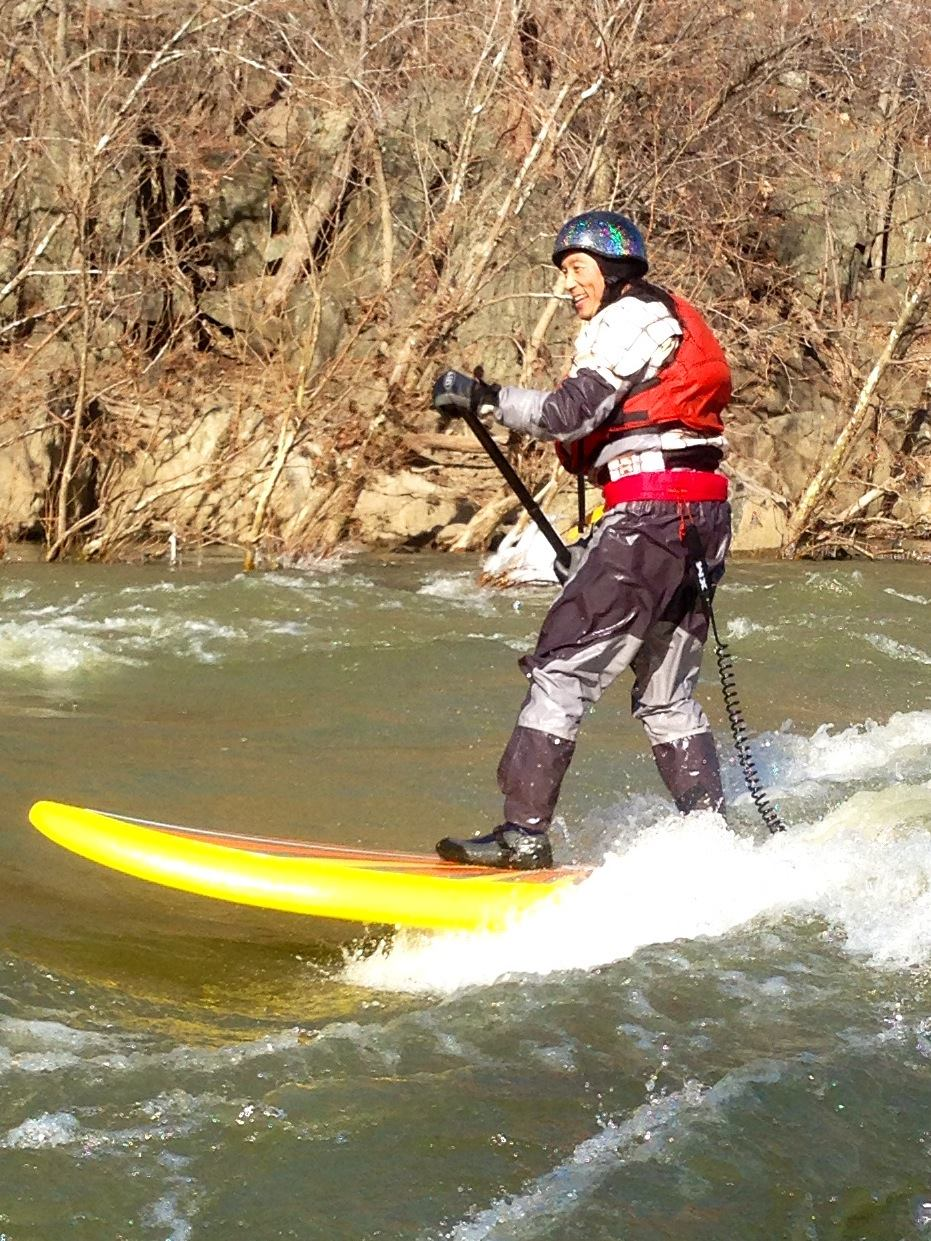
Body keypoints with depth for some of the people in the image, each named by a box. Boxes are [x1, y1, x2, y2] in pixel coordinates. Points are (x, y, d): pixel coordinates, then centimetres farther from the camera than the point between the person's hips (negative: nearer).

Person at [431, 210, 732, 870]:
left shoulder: (633, 317, -3)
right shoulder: (669, 321, 26)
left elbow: (572, 412, -17)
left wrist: (481, 395, -12)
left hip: (653, 510, -10)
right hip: (701, 517, 10)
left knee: (562, 669, -9)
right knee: (666, 696, 15)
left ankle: (524, 835, -11)